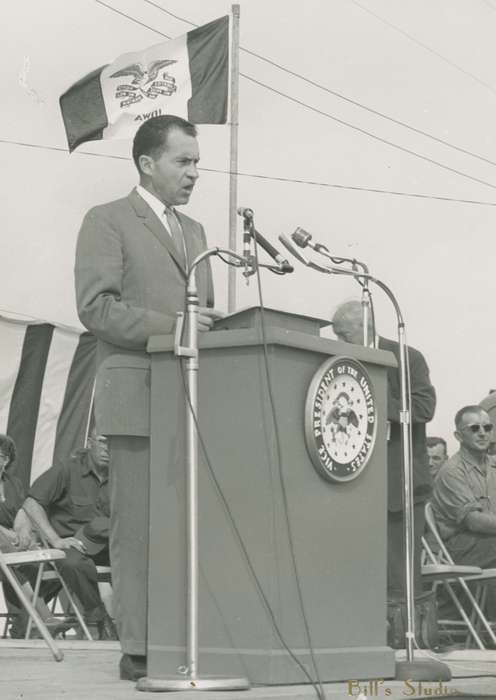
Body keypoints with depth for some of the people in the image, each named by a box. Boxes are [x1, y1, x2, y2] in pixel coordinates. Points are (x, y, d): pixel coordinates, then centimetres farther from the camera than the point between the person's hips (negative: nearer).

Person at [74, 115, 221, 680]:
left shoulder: (194, 231, 24)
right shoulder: (107, 221, 2)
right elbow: (96, 307, -10)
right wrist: (171, 325, -18)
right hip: (138, 397, -6)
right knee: (138, 524, -5)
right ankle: (139, 649, -1)